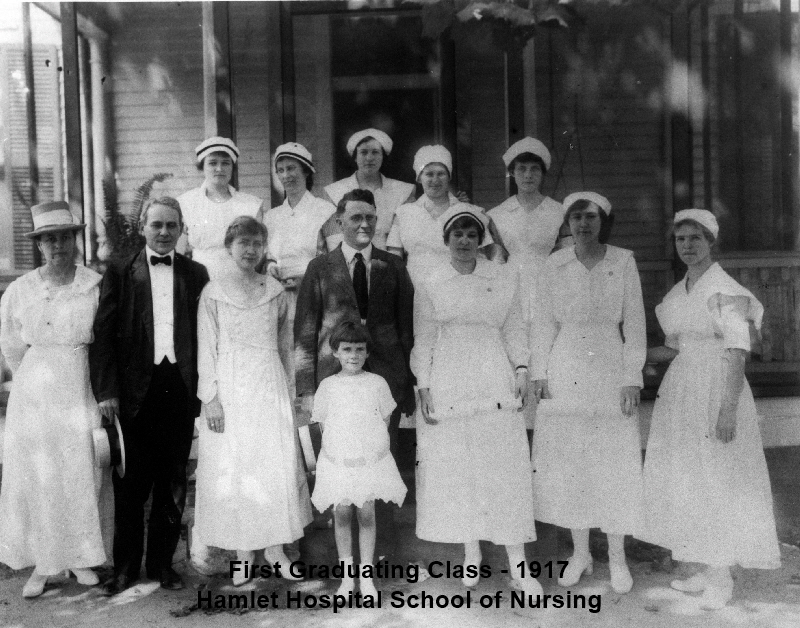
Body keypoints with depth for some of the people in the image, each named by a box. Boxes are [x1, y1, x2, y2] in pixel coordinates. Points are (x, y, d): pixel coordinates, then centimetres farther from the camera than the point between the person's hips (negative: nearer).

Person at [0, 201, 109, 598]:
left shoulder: (96, 285, -4)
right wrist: (35, 382, 11)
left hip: (82, 389, -1)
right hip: (36, 393, 1)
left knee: (81, 474, 5)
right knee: (35, 475, 4)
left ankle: (80, 556, 21)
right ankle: (42, 562, 17)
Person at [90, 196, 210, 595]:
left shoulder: (196, 274, 7)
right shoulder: (119, 274, 3)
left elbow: (205, 334, 5)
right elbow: (102, 335, -1)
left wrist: (204, 389, -3)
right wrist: (106, 391, -10)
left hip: (181, 389, 2)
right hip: (135, 392, -1)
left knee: (173, 484, 10)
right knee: (130, 484, 7)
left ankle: (162, 562, 24)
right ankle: (125, 567, 21)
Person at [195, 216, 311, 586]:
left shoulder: (275, 290, 7)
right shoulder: (213, 292, 1)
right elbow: (206, 348, -1)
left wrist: (285, 385, 11)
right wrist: (210, 397, -8)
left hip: (269, 386, 2)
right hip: (229, 387, -2)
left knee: (276, 464, 0)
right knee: (232, 468, 2)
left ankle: (275, 548, 13)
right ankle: (243, 554, 13)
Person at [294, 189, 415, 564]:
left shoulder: (394, 267, 9)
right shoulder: (320, 268, 6)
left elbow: (407, 327, 9)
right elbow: (304, 332, 4)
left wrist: (410, 382, 1)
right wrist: (306, 388, -3)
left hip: (386, 379, 1)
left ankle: (384, 553, 18)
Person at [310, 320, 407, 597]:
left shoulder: (377, 383, 0)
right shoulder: (328, 385, 1)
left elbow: (385, 420, 8)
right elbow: (323, 423, 9)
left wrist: (374, 447, 2)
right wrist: (336, 447, 1)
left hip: (371, 460, 0)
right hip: (337, 462, 1)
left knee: (367, 516, 4)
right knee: (341, 516, 6)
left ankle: (366, 577, 15)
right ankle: (347, 577, 19)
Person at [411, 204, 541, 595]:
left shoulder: (504, 277, 7)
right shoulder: (430, 285, 5)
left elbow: (514, 328, 9)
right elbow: (423, 341, 5)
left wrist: (521, 368, -4)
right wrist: (423, 388, -2)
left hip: (495, 385, 0)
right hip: (448, 389, 0)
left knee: (506, 469, -1)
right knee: (457, 470, 4)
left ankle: (518, 564, 6)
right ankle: (471, 554, 21)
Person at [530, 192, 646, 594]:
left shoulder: (623, 262, 0)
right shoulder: (554, 265, 3)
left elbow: (634, 323, -1)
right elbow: (543, 323, 5)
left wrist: (632, 379, -6)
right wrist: (539, 373, -1)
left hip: (610, 373, -1)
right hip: (565, 375, 1)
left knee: (614, 465, 3)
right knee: (568, 463, 6)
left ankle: (617, 558, 18)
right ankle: (580, 553, 22)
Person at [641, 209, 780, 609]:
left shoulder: (726, 290, -10)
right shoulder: (677, 294, 12)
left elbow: (737, 352, -15)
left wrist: (728, 409, -21)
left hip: (717, 392, -7)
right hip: (680, 392, 8)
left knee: (718, 482, -1)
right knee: (687, 483, 10)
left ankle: (721, 579, 11)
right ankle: (706, 570, 22)